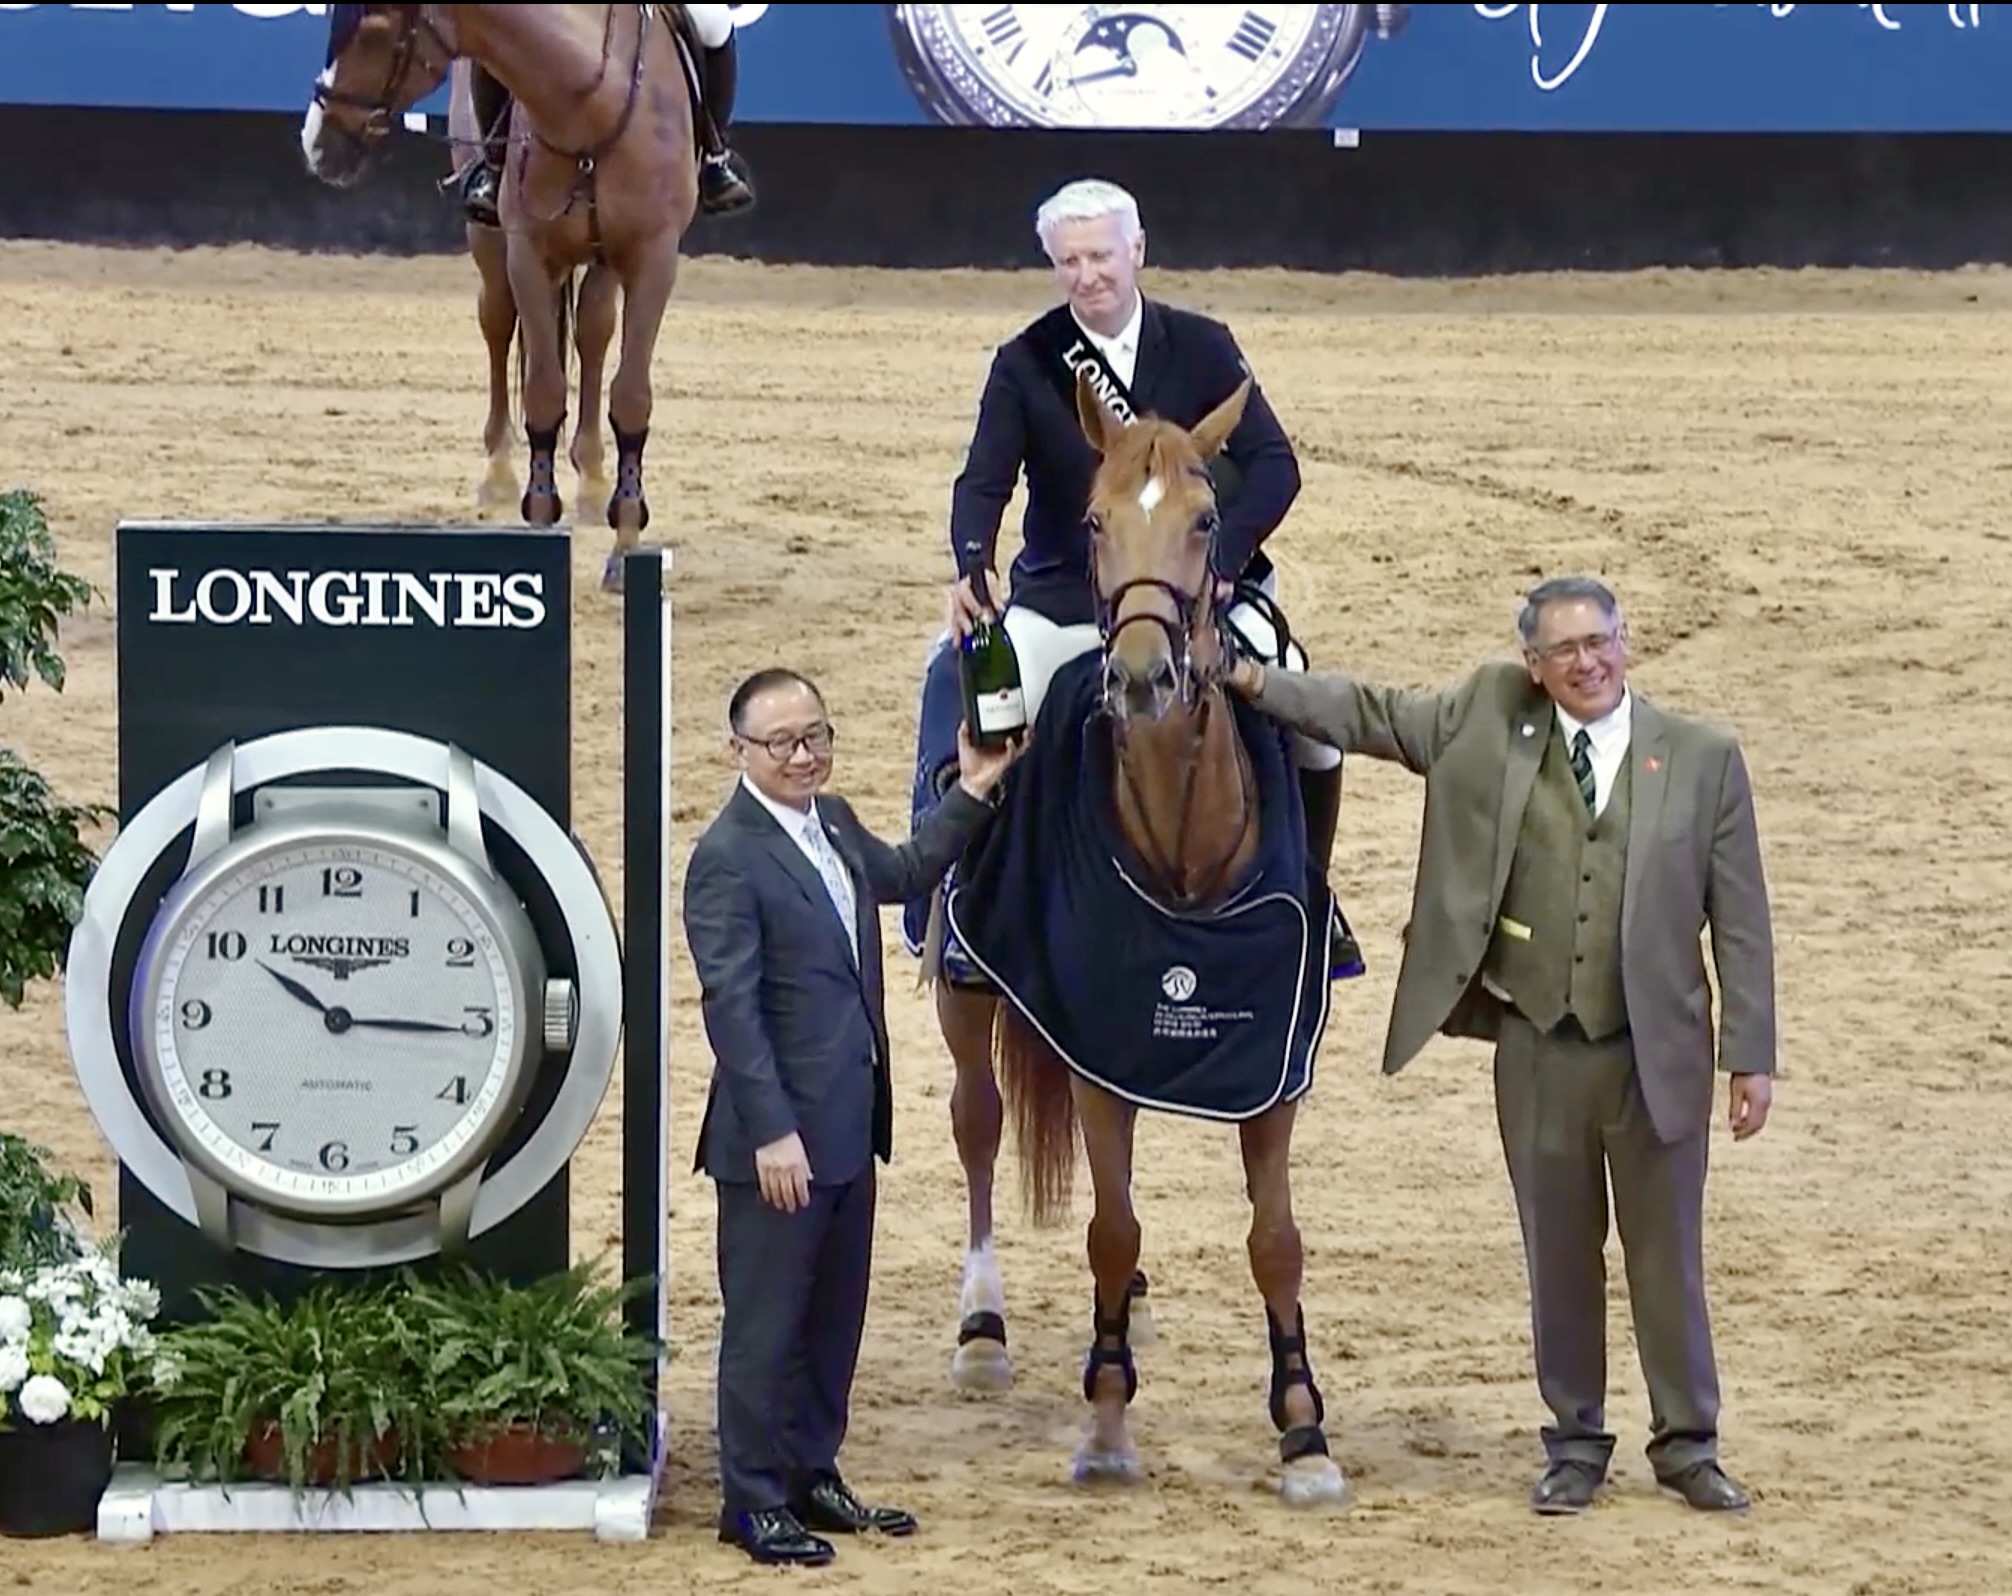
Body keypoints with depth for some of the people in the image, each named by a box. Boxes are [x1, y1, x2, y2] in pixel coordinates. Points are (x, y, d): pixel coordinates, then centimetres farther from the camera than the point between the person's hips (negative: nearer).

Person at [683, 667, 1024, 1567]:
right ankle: (753, 1502, 10)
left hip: (848, 1127, 9)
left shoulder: (833, 822, 9)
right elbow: (730, 1006, -21)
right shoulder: (728, 859, -17)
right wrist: (772, 1132, -24)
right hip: (778, 1138, -9)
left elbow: (904, 875, 31)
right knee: (765, 1325, 1)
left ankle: (812, 1479, 28)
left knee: (833, 1322, 17)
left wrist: (971, 794, 21)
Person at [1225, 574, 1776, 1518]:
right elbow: (1370, 716, 5)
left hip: (1659, 1051, -1)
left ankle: (1687, 1444, 21)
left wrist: (1751, 1055, -3)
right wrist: (1257, 685, -8)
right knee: (1559, 1255, 10)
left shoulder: (1703, 759, -1)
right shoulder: (1489, 724, 2)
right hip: (1538, 1049, 1)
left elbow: (1741, 921, 0)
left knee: (1667, 1255, 8)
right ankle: (1575, 1444, 23)